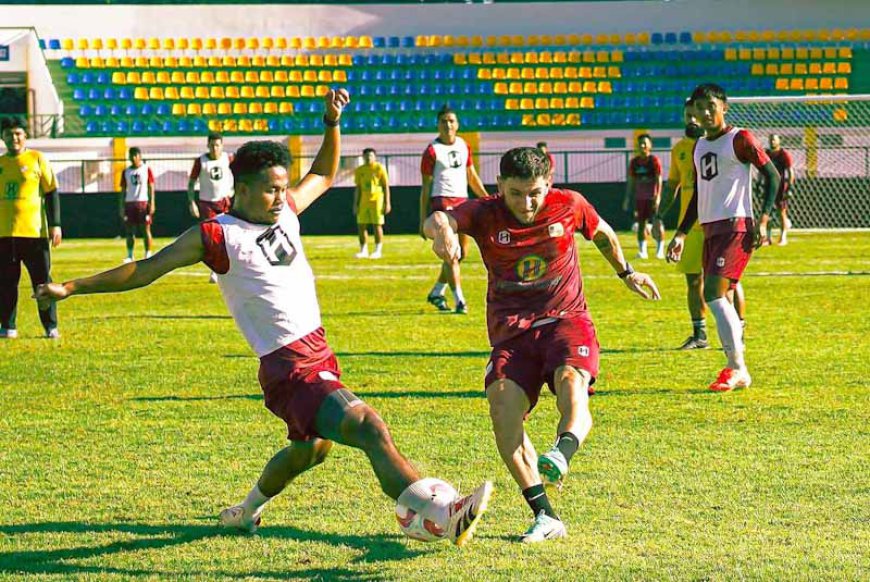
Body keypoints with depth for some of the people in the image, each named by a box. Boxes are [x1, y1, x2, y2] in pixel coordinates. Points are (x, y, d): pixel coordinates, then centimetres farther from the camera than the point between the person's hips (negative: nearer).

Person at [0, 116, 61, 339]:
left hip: (34, 231, -3)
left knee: (42, 280, -1)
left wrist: (55, 225, -6)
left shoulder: (37, 159, 2)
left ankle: (51, 327, 4)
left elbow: (51, 193, 1)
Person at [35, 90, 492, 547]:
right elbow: (145, 270, -5)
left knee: (310, 449, 28)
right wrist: (72, 288, -7)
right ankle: (442, 516, -34)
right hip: (287, 367, -9)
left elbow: (323, 175, 30)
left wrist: (332, 122, 16)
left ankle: (245, 512, 52)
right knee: (369, 427, -24)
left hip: (319, 351, 9)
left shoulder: (286, 212, 10)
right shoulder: (217, 237, -10)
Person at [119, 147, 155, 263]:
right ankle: (130, 256, 6)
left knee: (146, 230, -3)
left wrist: (152, 203, -8)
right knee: (129, 231, 2)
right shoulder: (126, 172, 11)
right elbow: (123, 190, 12)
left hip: (143, 202, -3)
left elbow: (151, 187, 0)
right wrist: (121, 207, 5)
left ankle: (148, 254, 2)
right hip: (129, 202, 3)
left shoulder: (146, 169, 2)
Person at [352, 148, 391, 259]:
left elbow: (386, 186, -2)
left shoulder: (379, 168, -2)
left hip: (377, 200, -4)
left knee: (377, 225, -4)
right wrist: (355, 204, 10)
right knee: (361, 225, 1)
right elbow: (358, 188, 15)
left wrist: (387, 203, -7)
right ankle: (363, 251, 10)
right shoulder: (359, 170, 9)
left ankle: (378, 251, 3)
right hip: (364, 201, 4)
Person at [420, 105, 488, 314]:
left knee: (462, 253, 10)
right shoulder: (432, 151, -5)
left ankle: (436, 293, 25)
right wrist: (423, 219, -7)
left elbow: (472, 176, 22)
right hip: (441, 202, -7)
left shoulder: (463, 146, 12)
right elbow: (426, 186, -4)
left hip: (462, 200, 7)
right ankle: (459, 300, -14)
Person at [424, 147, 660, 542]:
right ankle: (545, 516, -23)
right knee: (503, 402, -24)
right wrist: (442, 230, -49)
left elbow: (602, 234, 24)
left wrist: (627, 273, 37)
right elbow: (438, 220, -24)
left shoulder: (569, 206, 2)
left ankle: (561, 454, -64)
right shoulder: (485, 214, -3)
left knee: (571, 379, -33)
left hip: (566, 319, 0)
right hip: (511, 329, 0)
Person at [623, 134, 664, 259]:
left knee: (657, 224, -6)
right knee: (641, 223, 4)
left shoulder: (654, 160, -4)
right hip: (639, 198, 4)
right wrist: (627, 199, 10)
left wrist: (658, 197, -15)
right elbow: (631, 181, 14)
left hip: (652, 198, -4)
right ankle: (642, 251, 8)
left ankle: (660, 250, 0)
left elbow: (659, 180, -7)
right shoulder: (634, 162, 9)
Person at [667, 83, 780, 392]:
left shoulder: (739, 139, -6)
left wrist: (763, 219, -17)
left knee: (714, 291, -18)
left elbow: (773, 175, -7)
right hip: (710, 229, 8)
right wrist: (681, 234, 21)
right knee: (717, 296, 6)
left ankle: (737, 368, -14)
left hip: (736, 226, -8)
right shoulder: (699, 146, 18)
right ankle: (736, 369, 12)